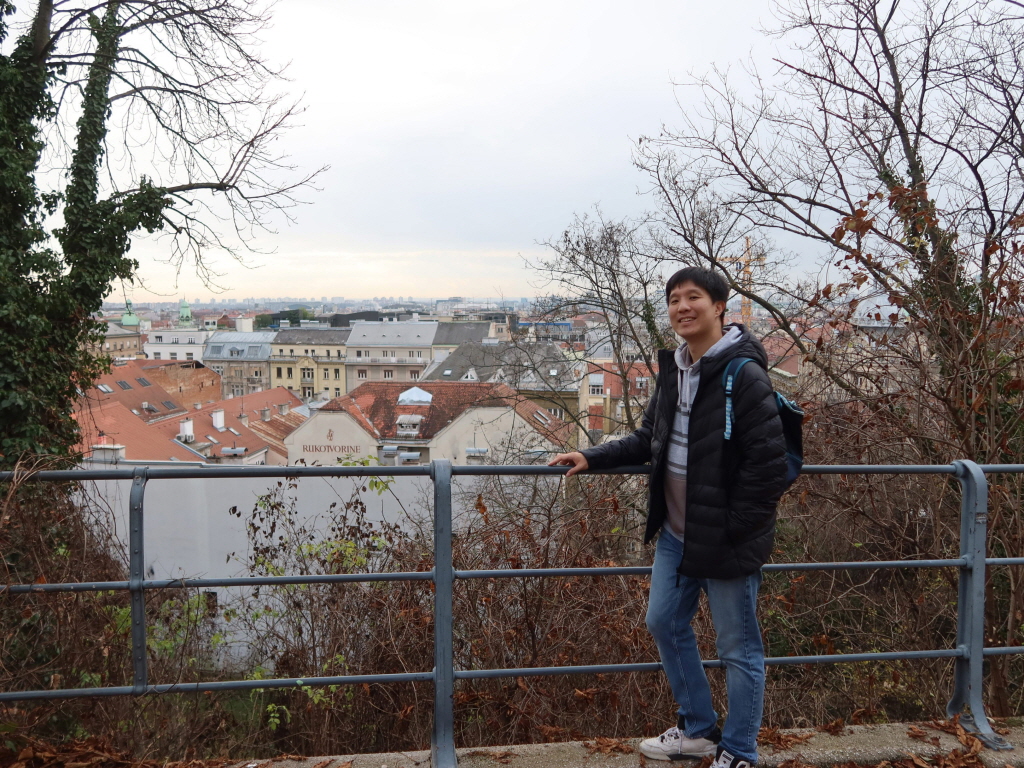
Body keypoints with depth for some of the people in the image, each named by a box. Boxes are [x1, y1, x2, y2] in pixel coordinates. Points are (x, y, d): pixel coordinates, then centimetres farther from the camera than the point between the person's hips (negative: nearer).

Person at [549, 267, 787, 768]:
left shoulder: (744, 375, -19)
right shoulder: (672, 371, 8)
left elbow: (768, 460, -20)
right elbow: (648, 441, 18)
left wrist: (736, 529, -18)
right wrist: (593, 458, 8)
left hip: (726, 542, -9)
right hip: (676, 534, 9)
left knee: (738, 647, 7)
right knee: (664, 624, 20)